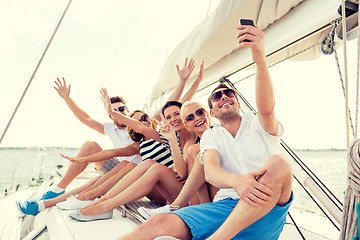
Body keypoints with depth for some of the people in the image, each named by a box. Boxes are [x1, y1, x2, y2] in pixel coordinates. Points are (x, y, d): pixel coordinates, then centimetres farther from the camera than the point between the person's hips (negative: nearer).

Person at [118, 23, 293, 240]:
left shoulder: (257, 123, 9)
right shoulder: (211, 136, 13)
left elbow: (267, 110, -18)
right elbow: (210, 172, -6)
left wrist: (260, 58, -34)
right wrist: (236, 181, -30)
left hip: (266, 210, 0)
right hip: (226, 204, 1)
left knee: (278, 164, -34)